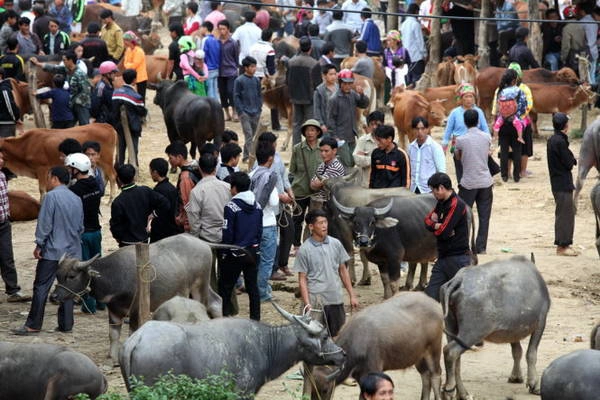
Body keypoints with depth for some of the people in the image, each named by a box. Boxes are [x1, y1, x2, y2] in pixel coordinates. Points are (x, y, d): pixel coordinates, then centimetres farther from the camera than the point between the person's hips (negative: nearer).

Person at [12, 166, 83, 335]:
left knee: (41, 288, -4)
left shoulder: (51, 196, -11)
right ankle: (66, 324, 8)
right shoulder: (77, 199, 10)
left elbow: (45, 223, -13)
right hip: (72, 251, 7)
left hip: (52, 251, -6)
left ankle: (33, 325, -4)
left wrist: (39, 245, -6)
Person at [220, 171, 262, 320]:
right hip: (253, 252, 6)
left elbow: (227, 234, -14)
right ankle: (255, 318, 13)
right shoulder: (257, 206, 4)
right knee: (252, 286, 10)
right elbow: (260, 230, 11)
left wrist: (223, 254, -6)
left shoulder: (231, 207, -16)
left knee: (225, 286, 4)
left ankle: (226, 315, 2)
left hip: (235, 253, -6)